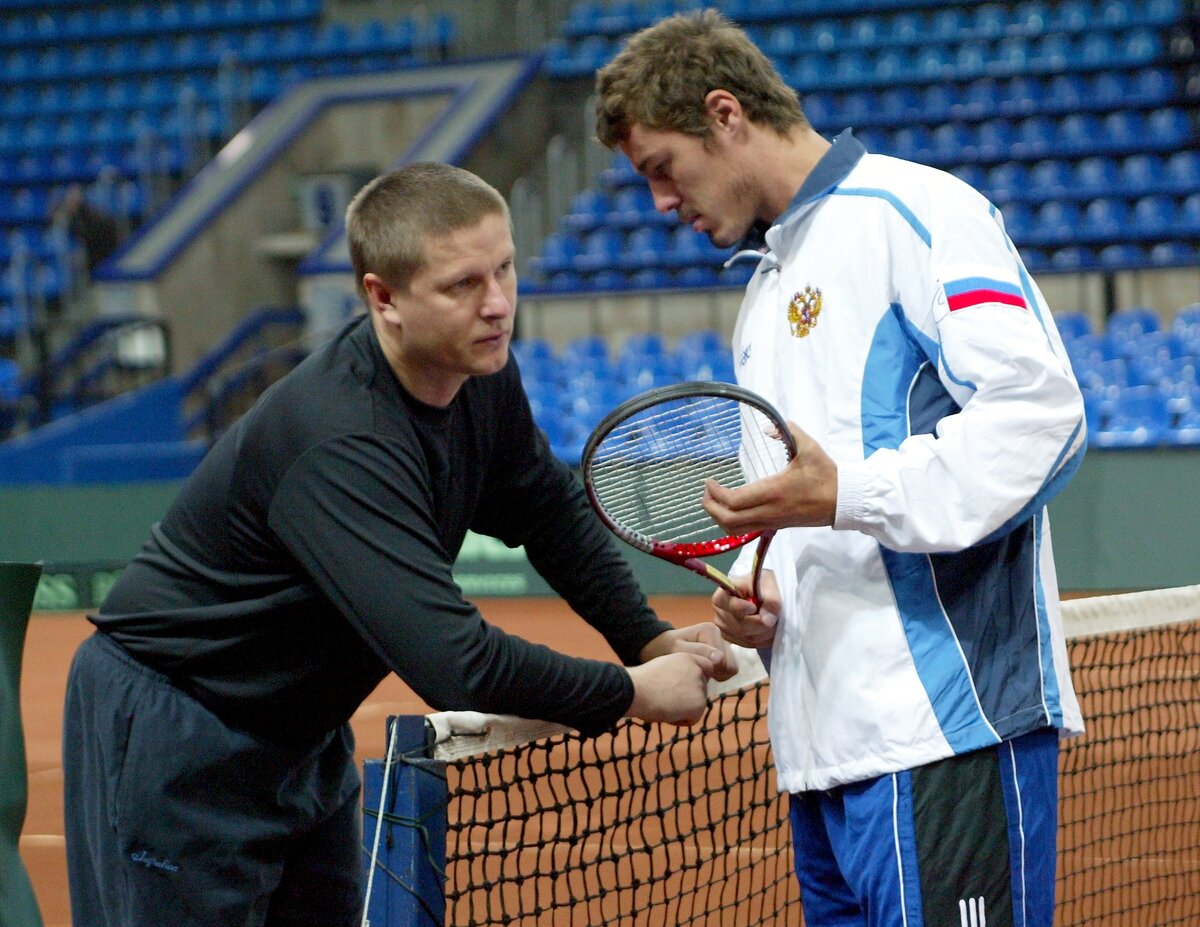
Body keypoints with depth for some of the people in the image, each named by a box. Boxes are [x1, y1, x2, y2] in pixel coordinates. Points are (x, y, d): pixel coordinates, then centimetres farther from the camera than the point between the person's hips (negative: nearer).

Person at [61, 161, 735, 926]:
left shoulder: (481, 374, -6)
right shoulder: (340, 444, -34)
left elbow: (550, 508, 13)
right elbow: (454, 663, -39)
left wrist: (649, 638, -1)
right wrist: (630, 693, -27)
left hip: (301, 734, 9)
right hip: (171, 739, -9)